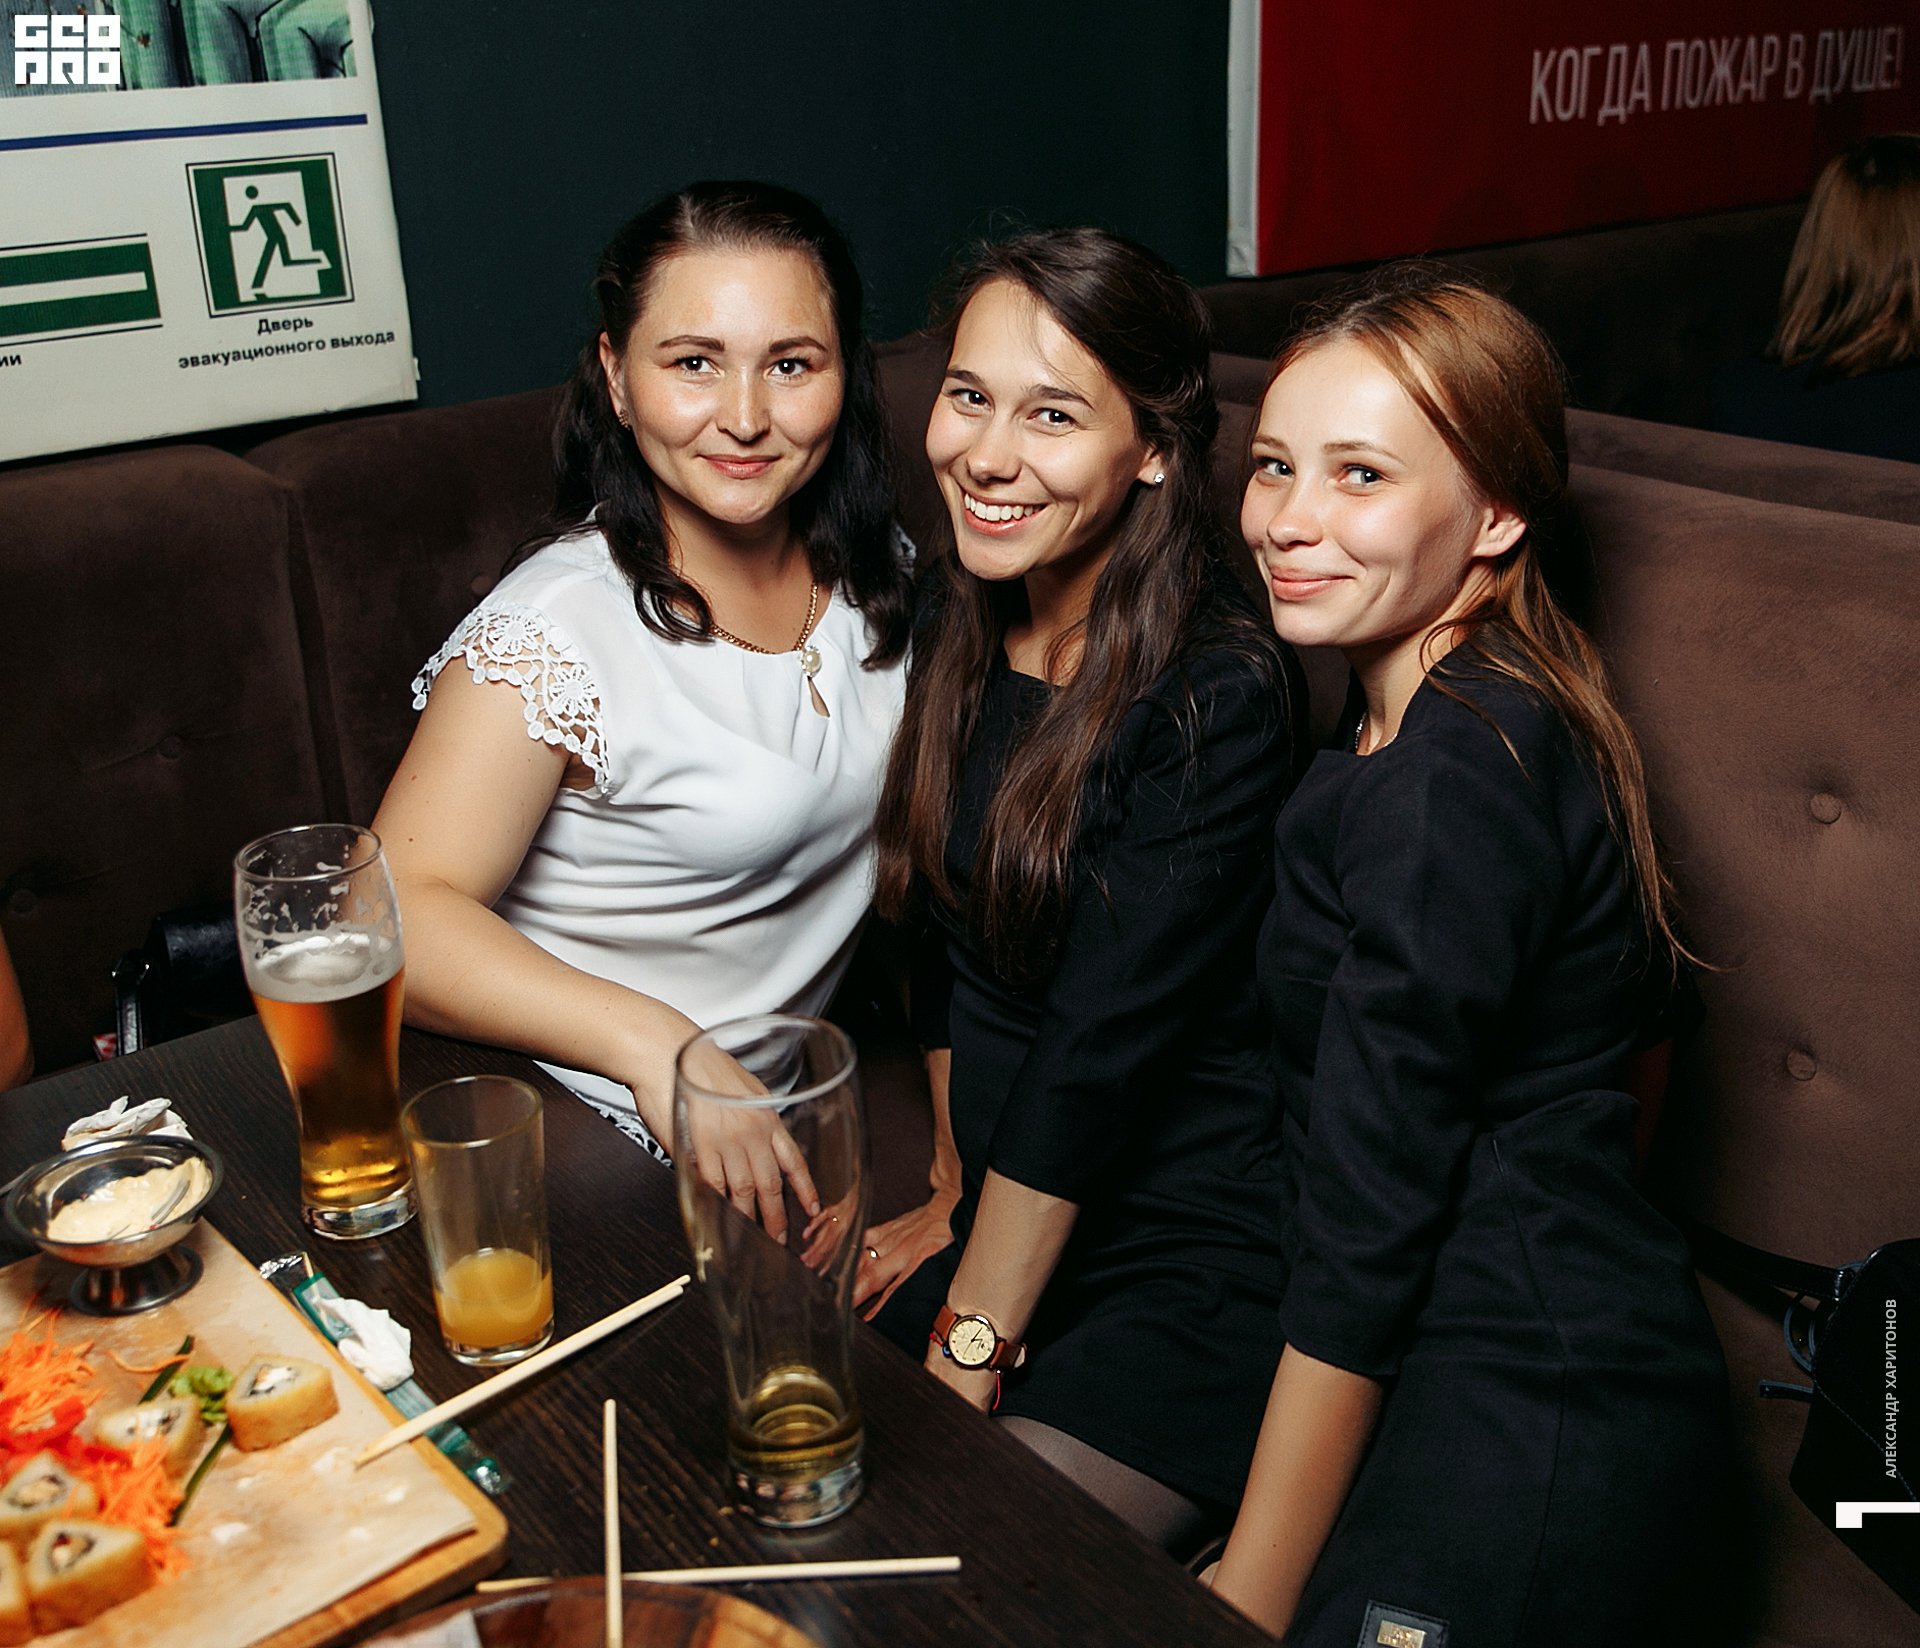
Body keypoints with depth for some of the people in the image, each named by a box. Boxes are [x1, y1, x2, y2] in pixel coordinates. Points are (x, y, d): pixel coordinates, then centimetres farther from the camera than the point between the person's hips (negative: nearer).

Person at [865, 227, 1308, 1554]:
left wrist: (968, 1352, -15)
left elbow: (1102, 1045, -21)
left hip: (1194, 1259, -6)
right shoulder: (957, 629, 0)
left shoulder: (1219, 692, -22)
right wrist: (955, 1192, 12)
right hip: (1009, 1224, 7)